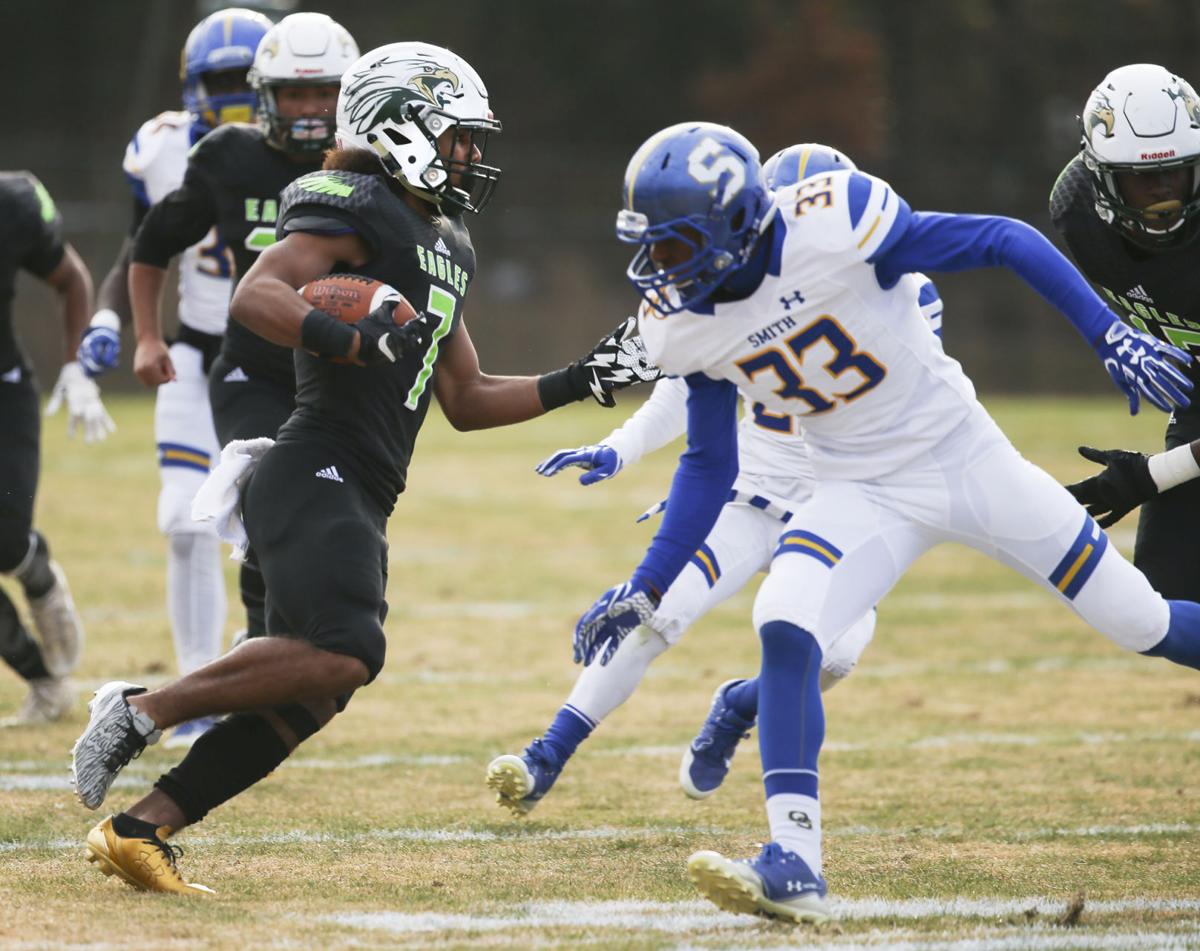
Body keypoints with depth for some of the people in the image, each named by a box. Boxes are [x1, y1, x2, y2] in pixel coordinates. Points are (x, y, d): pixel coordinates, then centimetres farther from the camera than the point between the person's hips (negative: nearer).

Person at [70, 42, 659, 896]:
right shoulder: (355, 210, -6)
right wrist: (350, 341, -34)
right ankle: (143, 710, -16)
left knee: (307, 701, 4)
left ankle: (139, 829, 7)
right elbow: (255, 297, -21)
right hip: (316, 478, -10)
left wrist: (579, 383, 23)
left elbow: (467, 402, 29)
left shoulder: (442, 245, 24)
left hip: (358, 503, 10)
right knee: (344, 654, -28)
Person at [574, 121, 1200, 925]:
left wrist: (1112, 336, -22)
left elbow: (1005, 242, -18)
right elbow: (710, 468, 7)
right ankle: (794, 867, -23)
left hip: (966, 457, -3)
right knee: (785, 627, -22)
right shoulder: (687, 327, -7)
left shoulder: (832, 227, -26)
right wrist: (646, 589, 3)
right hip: (863, 493, 3)